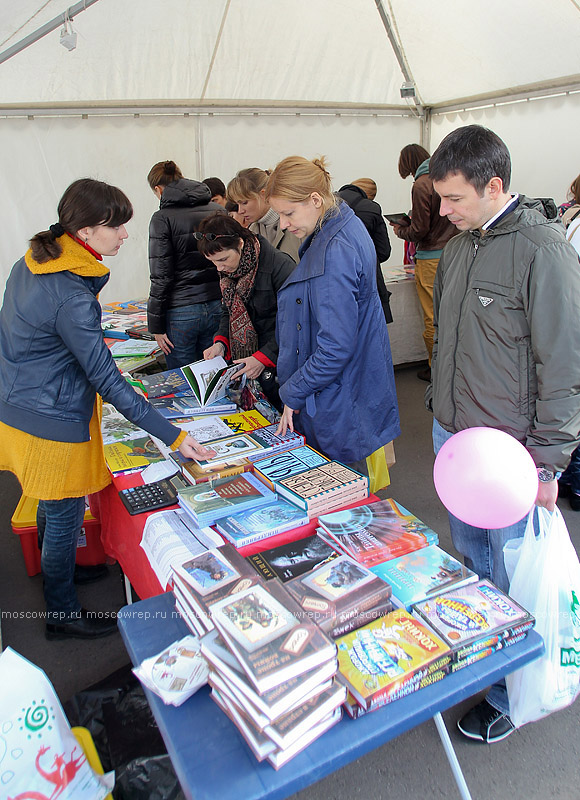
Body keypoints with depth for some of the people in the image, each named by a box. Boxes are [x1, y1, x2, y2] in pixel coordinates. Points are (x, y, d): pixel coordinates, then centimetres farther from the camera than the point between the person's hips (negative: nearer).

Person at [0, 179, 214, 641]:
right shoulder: (72, 298, -28)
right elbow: (108, 381, -27)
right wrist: (174, 437, -24)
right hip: (53, 424, -9)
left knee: (53, 510, 27)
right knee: (64, 518, 10)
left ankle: (58, 571, 50)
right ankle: (62, 614, 31)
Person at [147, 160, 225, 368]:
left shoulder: (163, 218, -8)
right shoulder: (218, 210, 8)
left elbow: (161, 275, -11)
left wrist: (156, 325, -5)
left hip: (181, 312, -5)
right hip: (217, 308, 5)